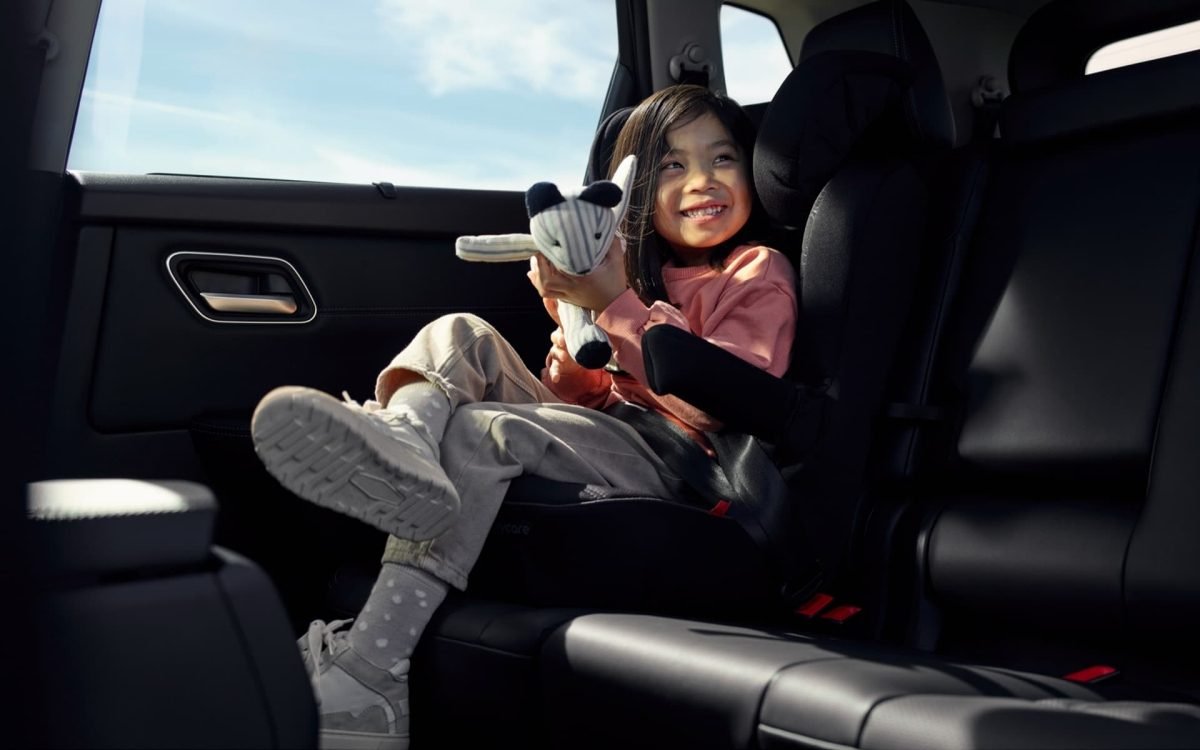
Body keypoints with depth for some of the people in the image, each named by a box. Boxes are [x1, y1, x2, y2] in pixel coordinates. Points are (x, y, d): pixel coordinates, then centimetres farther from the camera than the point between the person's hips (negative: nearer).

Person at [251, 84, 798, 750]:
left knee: (477, 431, -28)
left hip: (674, 465, -7)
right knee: (461, 335, -4)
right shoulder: (640, 268, 25)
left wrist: (617, 305, -14)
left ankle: (366, 681, -36)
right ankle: (399, 443, -41)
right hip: (599, 436, 7)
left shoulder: (758, 276, 5)